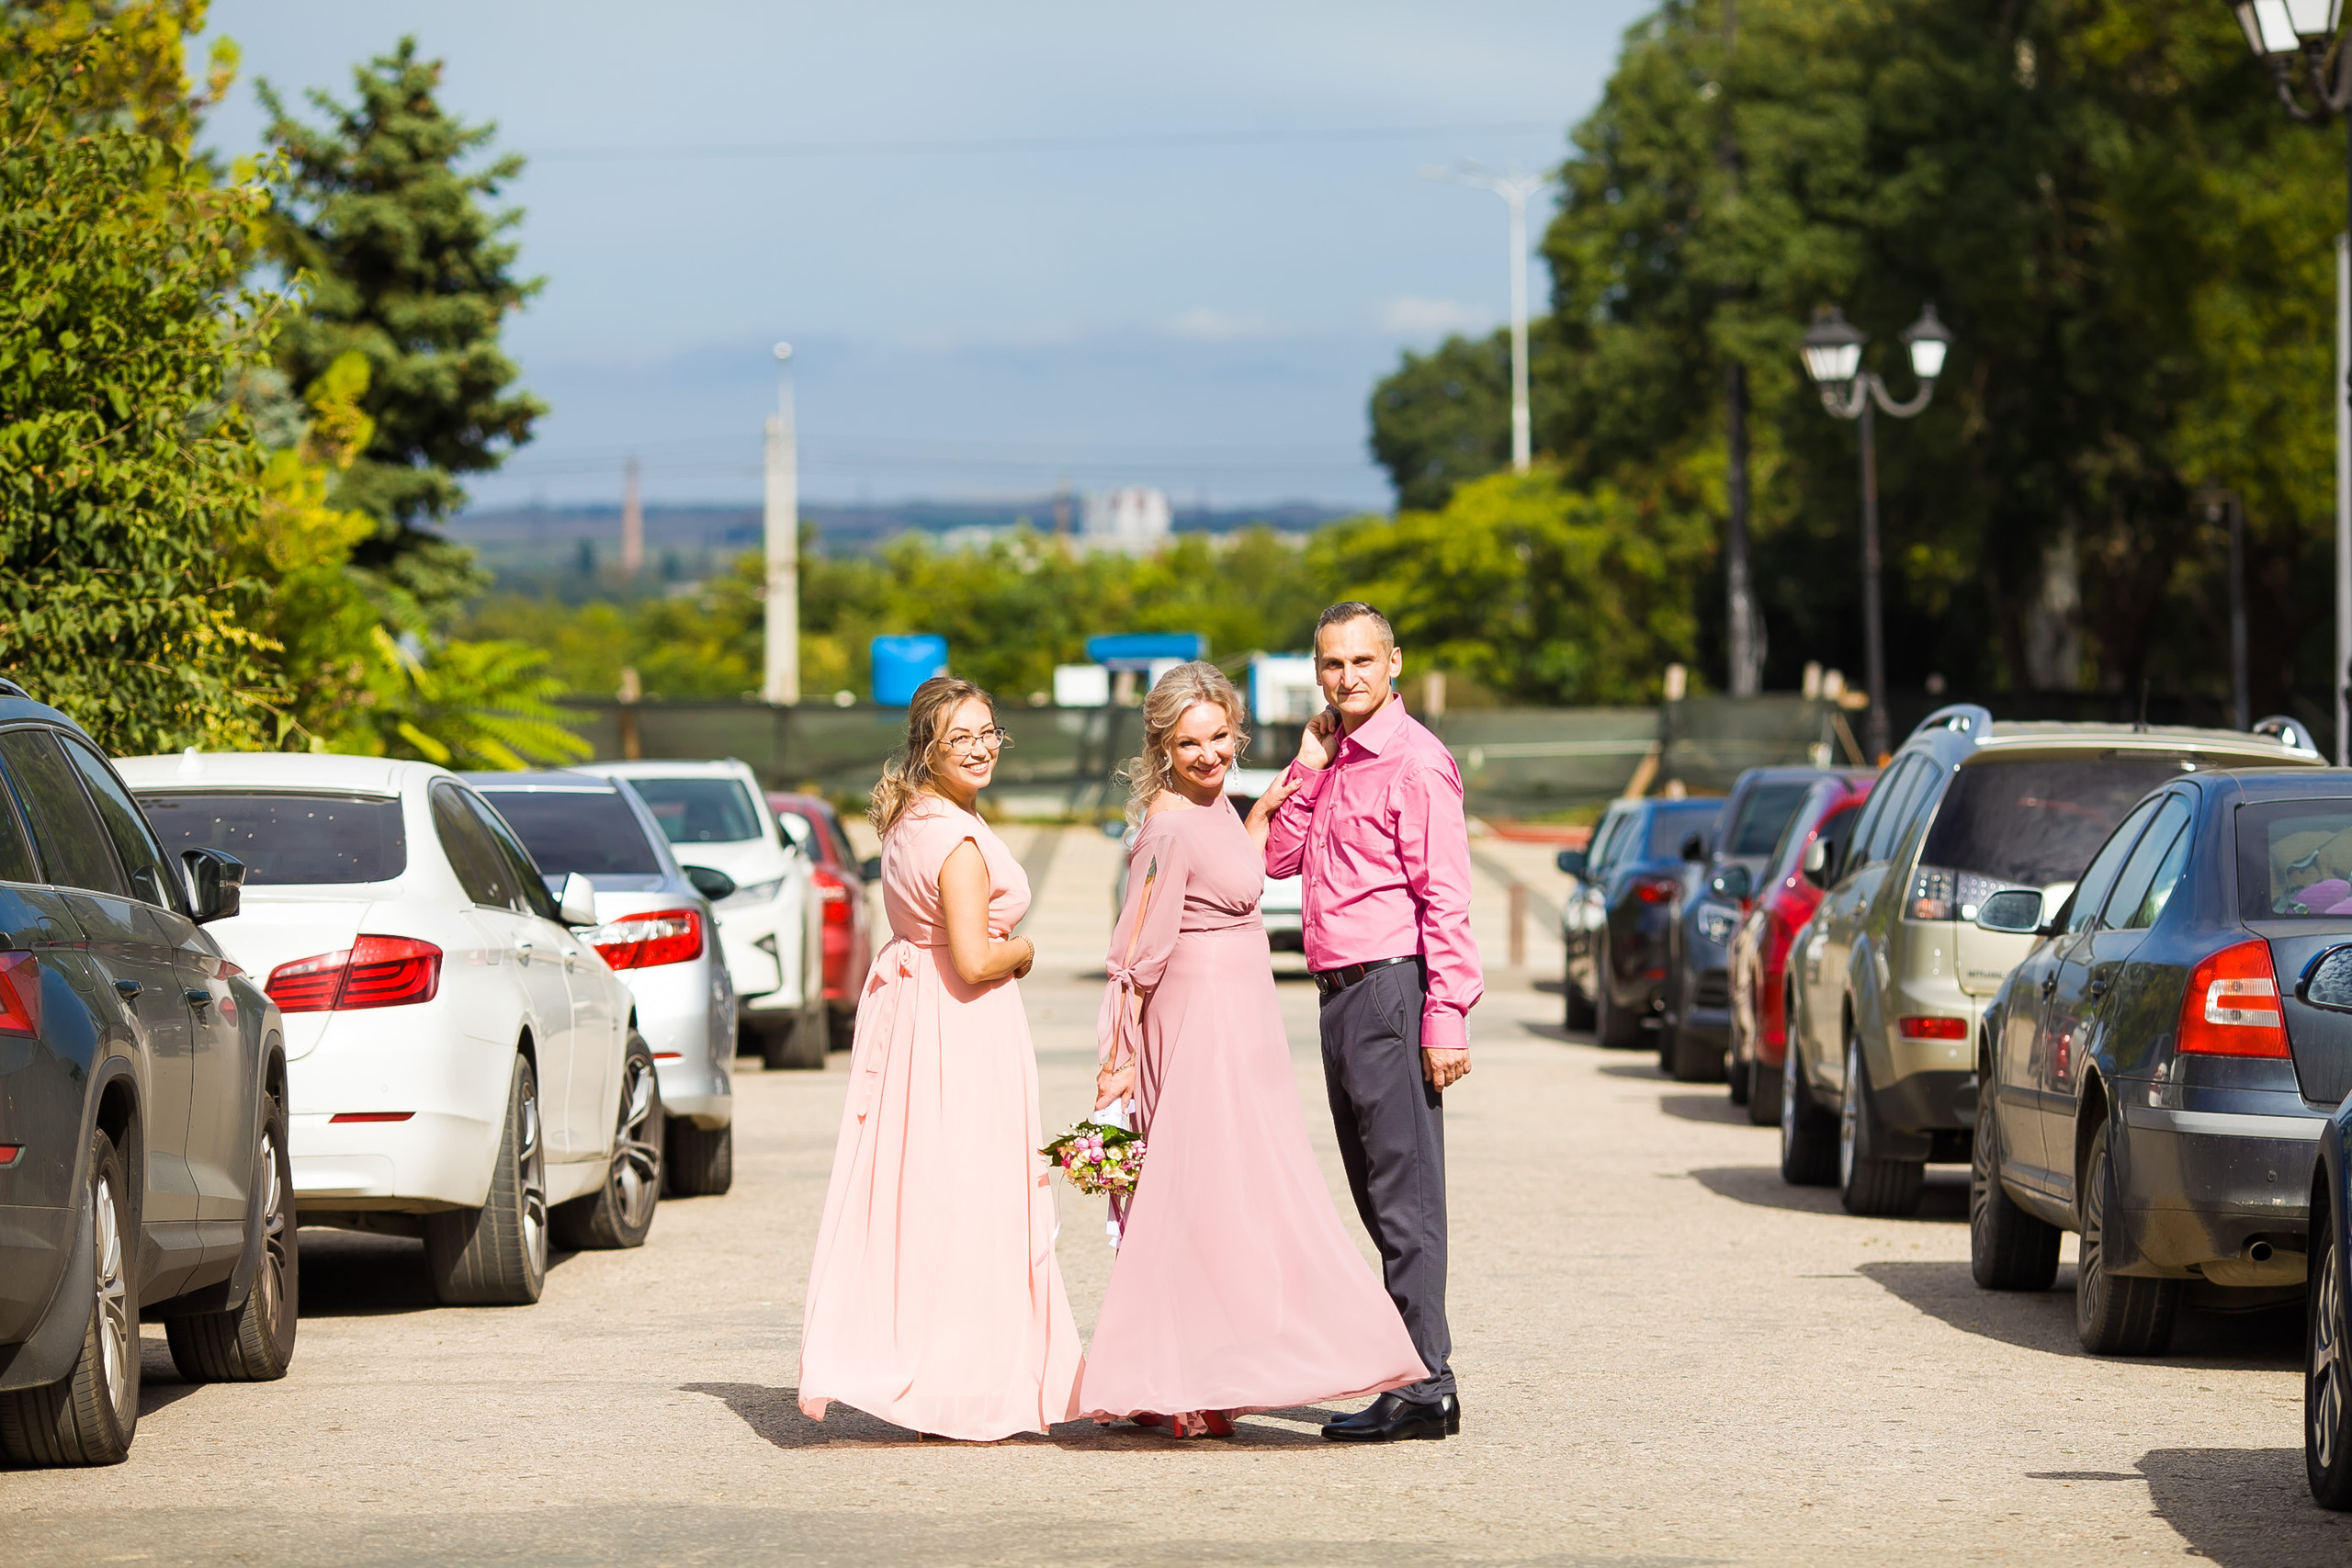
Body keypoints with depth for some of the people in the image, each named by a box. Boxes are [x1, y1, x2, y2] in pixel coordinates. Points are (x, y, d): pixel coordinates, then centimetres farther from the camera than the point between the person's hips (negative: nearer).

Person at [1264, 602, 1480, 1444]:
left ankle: (1425, 1385, -9)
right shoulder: (1335, 760, 16)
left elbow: (1445, 898, -15)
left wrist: (1447, 1018, -20)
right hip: (1342, 993, 9)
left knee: (1404, 1195, -9)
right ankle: (1414, 1375, 16)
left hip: (1392, 991, -9)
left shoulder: (1415, 761, -11)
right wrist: (1308, 766, 5)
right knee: (1376, 1192, 11)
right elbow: (1279, 855, 14)